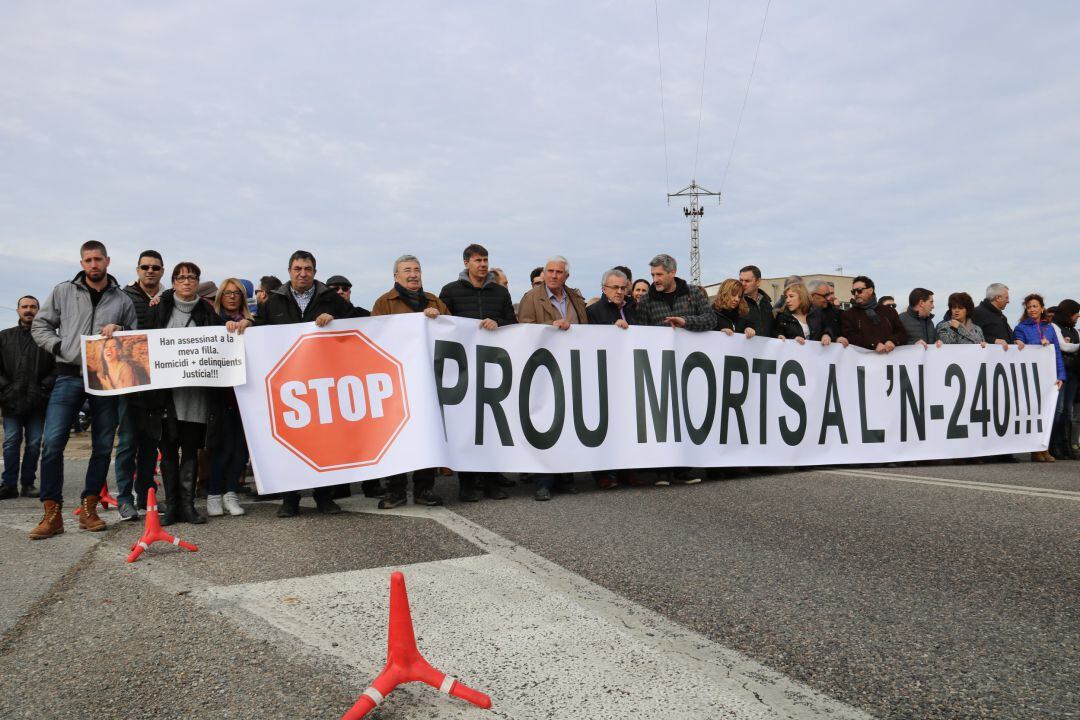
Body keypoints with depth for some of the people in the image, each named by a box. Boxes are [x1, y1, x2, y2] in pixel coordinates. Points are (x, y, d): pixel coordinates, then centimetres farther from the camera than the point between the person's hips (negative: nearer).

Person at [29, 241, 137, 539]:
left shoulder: (122, 299, 11)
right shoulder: (63, 292, 9)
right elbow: (40, 326, 11)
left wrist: (119, 331, -8)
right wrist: (60, 347, -5)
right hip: (69, 377, -1)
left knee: (103, 447, 4)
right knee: (52, 443, -10)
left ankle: (89, 509, 15)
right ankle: (52, 514, -3)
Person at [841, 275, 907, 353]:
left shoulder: (890, 311, 20)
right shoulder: (848, 314, 9)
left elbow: (902, 333, 13)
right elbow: (849, 337, -5)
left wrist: (893, 341, -9)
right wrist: (874, 344, -17)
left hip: (891, 354, 2)